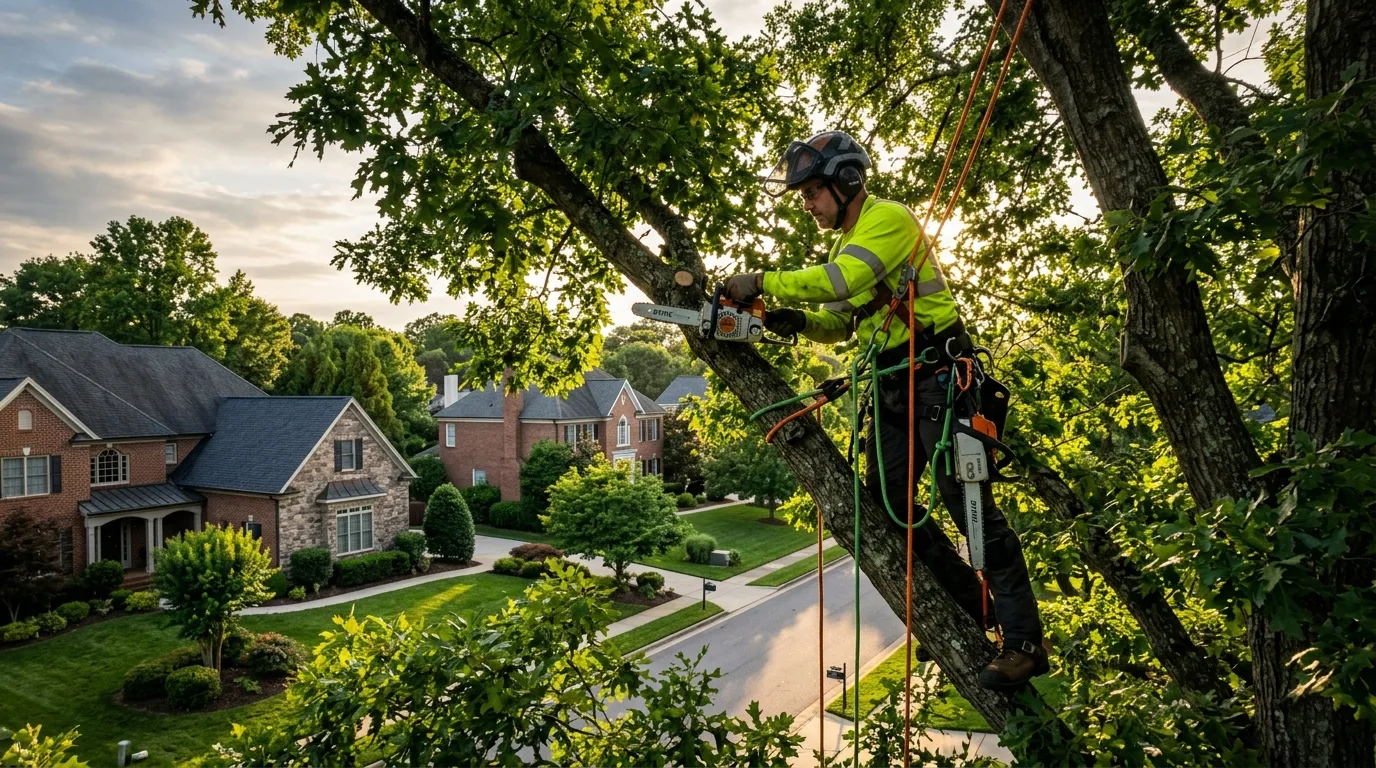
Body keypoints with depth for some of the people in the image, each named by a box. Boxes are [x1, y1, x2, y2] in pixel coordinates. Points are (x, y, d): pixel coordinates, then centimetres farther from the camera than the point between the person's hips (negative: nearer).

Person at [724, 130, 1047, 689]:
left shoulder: (889, 218, -13)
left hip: (938, 377, -9)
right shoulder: (845, 243, 17)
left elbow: (842, 280, -31)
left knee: (968, 505, -9)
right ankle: (972, 607, 23)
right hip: (891, 387, 10)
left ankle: (1024, 641, 0)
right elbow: (839, 324, 16)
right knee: (888, 501, 9)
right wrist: (797, 322, -4)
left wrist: (763, 282, -25)